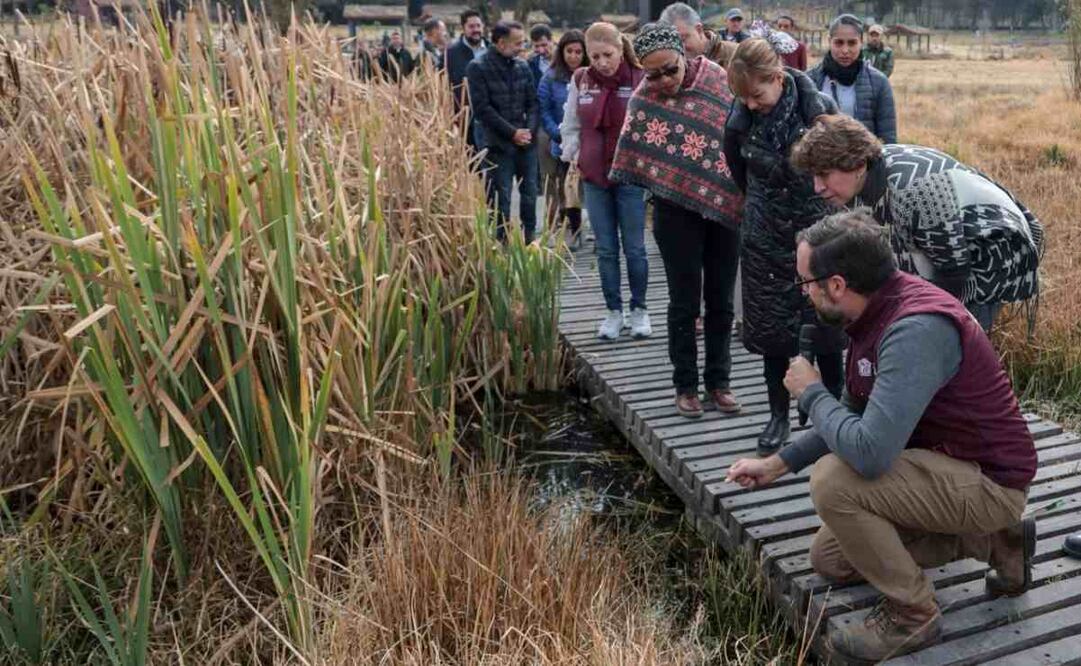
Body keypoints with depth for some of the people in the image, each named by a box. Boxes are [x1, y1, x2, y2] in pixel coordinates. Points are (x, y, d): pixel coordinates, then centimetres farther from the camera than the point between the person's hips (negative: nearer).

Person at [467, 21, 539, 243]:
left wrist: (529, 129, -8)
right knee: (500, 198, -1)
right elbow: (482, 108, -12)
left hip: (526, 140, 5)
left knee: (530, 193, 9)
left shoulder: (522, 65, 8)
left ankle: (529, 240, 23)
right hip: (497, 143, -5)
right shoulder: (478, 68, -6)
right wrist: (512, 132, -14)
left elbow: (533, 102, 10)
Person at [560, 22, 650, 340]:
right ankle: (613, 311, 20)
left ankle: (639, 310, 21)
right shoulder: (580, 81, 1)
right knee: (606, 249, 9)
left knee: (634, 248, 5)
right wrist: (575, 158, 6)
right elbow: (570, 126, 12)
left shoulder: (640, 81, -9)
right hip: (594, 178, 3)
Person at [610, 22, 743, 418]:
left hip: (727, 205, 2)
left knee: (721, 300, 9)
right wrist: (666, 184, -10)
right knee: (685, 302, 5)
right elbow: (637, 160, -2)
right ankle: (685, 385, 19)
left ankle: (718, 383, 22)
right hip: (677, 211, -2)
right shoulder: (644, 100, -5)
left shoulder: (717, 78, -1)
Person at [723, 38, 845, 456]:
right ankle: (778, 415, 21)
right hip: (766, 241, 2)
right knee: (771, 328, 7)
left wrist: (830, 211, 4)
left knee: (823, 326, 5)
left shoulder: (818, 109, -15)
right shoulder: (739, 121, -7)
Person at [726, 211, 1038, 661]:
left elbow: (868, 453, -38)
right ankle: (994, 542, 19)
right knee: (830, 560, 14)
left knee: (833, 481, -28)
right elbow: (854, 418, 11)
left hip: (987, 481, -9)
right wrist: (777, 464, 8)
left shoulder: (916, 329, -32)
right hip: (945, 462, 9)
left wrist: (811, 393, -21)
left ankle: (912, 614, -5)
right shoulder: (877, 311, -2)